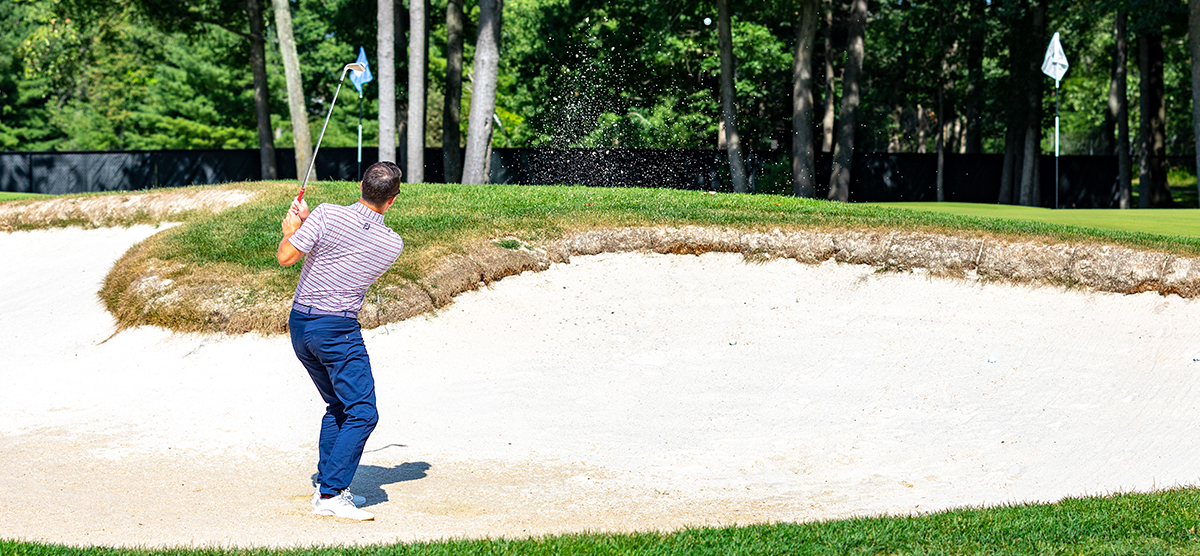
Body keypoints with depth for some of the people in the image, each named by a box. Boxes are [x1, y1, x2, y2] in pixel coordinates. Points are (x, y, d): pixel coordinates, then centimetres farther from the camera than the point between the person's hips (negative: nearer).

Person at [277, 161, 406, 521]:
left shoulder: (327, 215, -9)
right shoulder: (393, 244, -6)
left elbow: (286, 257, -8)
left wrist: (293, 227, 10)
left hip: (299, 323, 5)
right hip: (337, 329, -5)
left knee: (339, 406, 19)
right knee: (362, 413, -4)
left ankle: (327, 486, 20)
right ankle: (331, 495, -15)